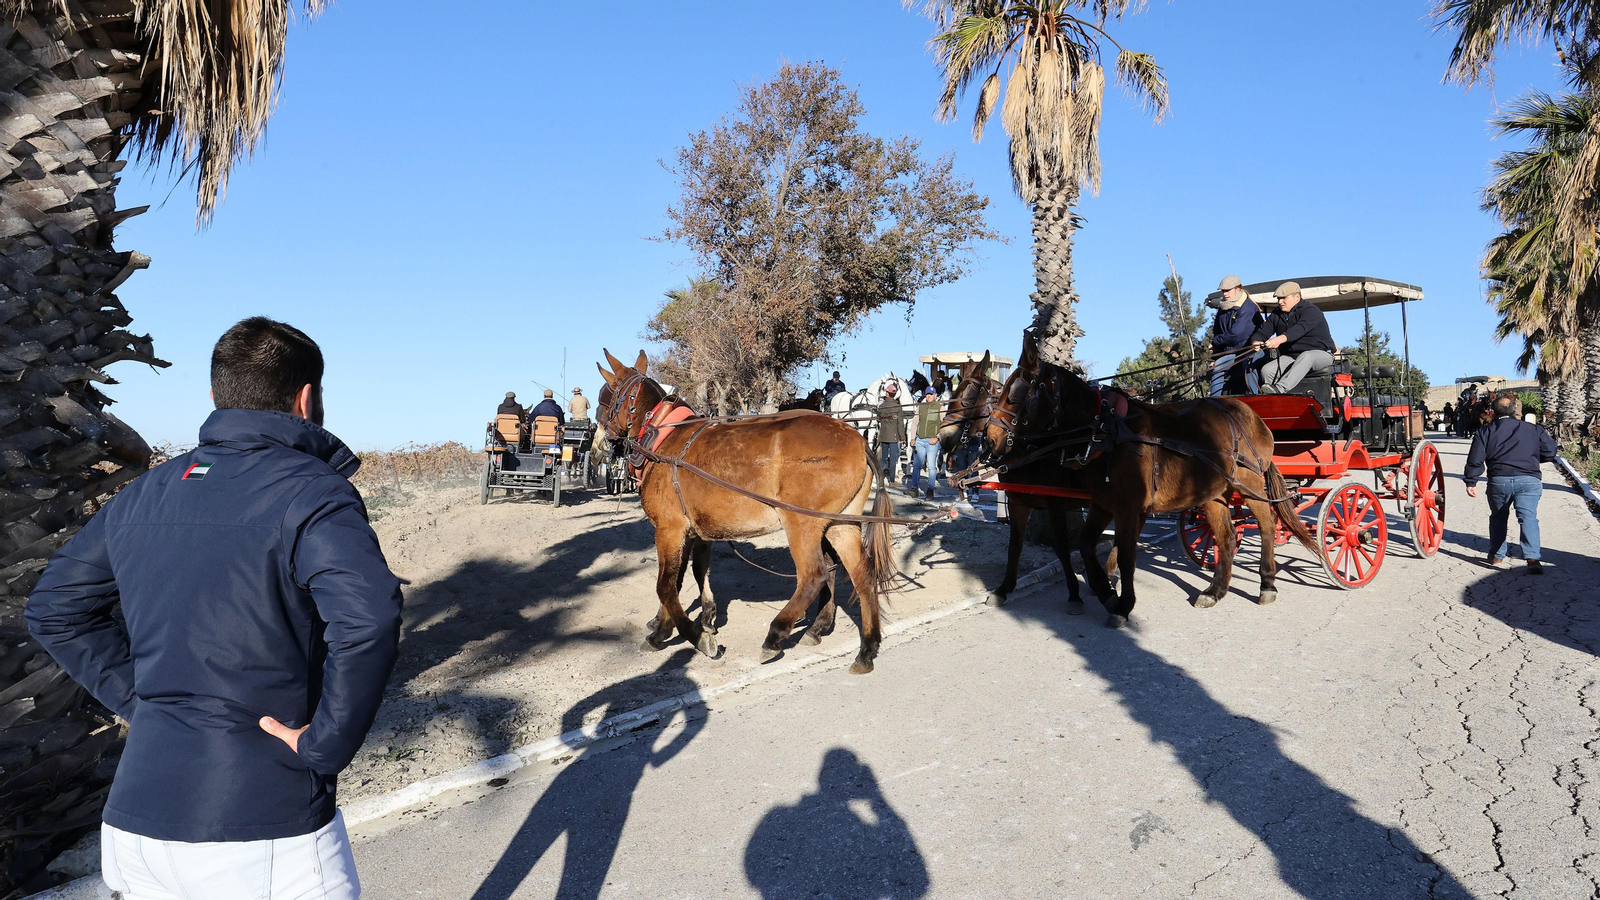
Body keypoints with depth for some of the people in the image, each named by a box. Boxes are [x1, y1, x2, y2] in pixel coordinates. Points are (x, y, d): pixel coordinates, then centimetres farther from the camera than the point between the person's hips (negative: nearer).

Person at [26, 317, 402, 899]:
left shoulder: (145, 493, 8)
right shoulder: (310, 490, -14)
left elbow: (53, 607, 16)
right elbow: (366, 617, -31)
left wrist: (137, 697, 11)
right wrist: (326, 745, -18)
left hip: (134, 814, 6)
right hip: (265, 828, -6)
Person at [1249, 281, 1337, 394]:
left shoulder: (1311, 310, -9)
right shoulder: (1276, 316, 11)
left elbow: (1300, 328, -29)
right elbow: (1261, 333, 1)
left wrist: (1280, 339, -49)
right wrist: (1255, 342, -26)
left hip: (1320, 354, -6)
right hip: (1290, 357, 6)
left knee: (1306, 357, -41)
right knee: (1267, 370, -21)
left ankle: (1279, 389, -59)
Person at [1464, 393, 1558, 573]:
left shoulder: (1485, 432, 8)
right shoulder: (1534, 430, 11)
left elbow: (1475, 460, 1)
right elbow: (1550, 453, 10)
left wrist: (1471, 482, 6)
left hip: (1499, 480, 1)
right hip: (1529, 480, -1)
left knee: (1498, 516, 21)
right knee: (1528, 517, -6)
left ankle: (1496, 554, 28)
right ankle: (1532, 557, -23)